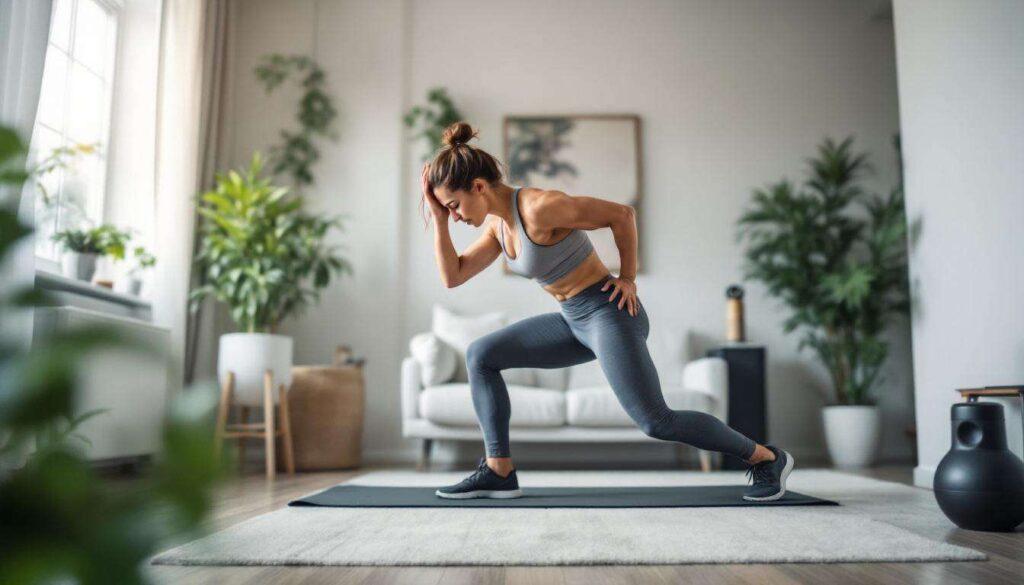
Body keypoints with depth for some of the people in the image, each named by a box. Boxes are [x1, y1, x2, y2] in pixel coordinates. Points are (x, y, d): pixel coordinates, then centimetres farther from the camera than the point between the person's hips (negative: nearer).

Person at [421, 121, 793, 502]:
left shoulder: (540, 207, -22)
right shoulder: (499, 222, 5)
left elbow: (622, 214, -16)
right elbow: (452, 276, 8)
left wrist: (628, 278, -9)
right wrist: (438, 218, 1)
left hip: (609, 313, -9)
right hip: (576, 321, 9)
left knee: (655, 422, -15)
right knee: (480, 355, 3)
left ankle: (766, 457, 7)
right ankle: (498, 472, 2)